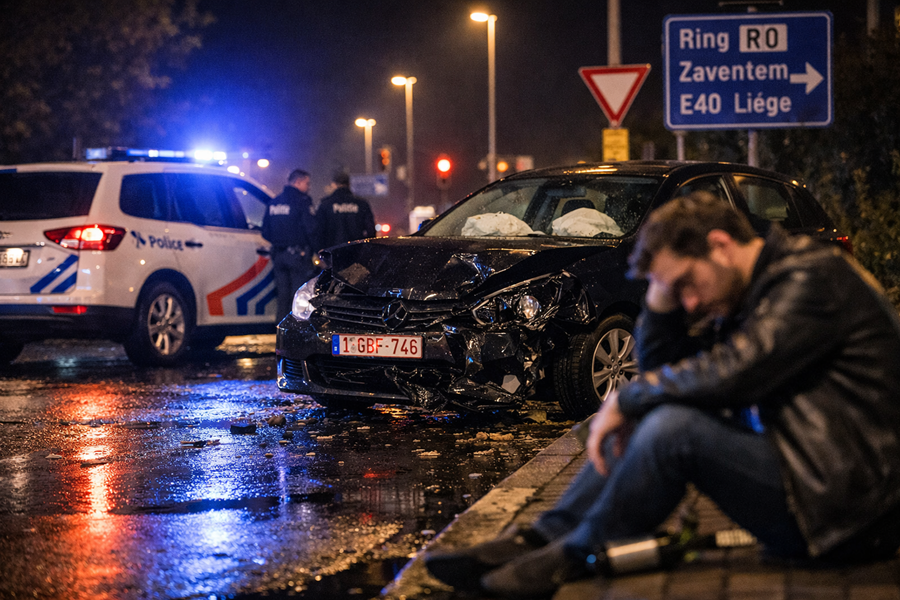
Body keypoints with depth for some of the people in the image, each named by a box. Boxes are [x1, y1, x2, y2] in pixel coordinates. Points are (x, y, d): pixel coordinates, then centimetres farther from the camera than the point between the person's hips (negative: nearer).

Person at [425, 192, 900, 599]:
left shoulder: (814, 278, -16)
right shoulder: (747, 294, 15)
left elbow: (730, 373, -27)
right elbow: (660, 365, 17)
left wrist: (626, 400, -13)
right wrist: (661, 296, 1)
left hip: (842, 509, -10)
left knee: (672, 426, -26)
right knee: (648, 412, 7)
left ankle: (574, 556, -5)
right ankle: (534, 541, -2)